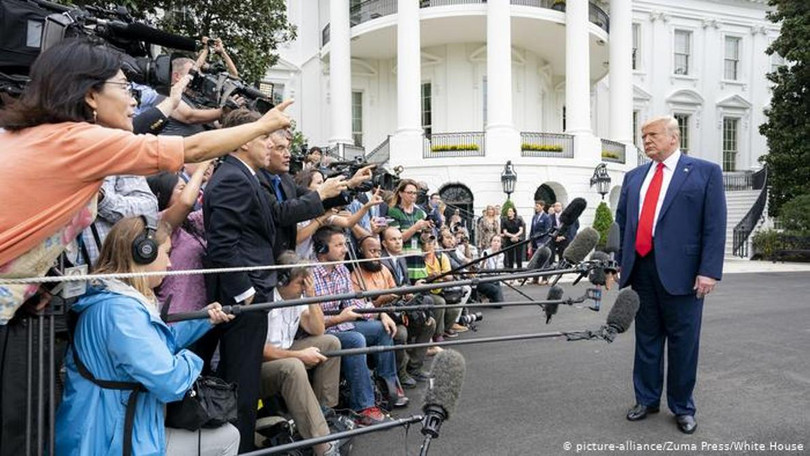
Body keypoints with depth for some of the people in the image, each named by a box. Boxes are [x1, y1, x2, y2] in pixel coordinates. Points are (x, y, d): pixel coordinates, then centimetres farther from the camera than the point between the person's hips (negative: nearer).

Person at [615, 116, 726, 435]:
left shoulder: (705, 172, 1)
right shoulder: (634, 177, 14)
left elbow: (715, 225, -6)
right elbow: (621, 222, 15)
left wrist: (709, 271, -13)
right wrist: (619, 262, 8)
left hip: (680, 272, -4)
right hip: (641, 270, 4)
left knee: (682, 342, 7)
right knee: (646, 339, 14)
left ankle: (682, 407, 24)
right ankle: (646, 399, 29)